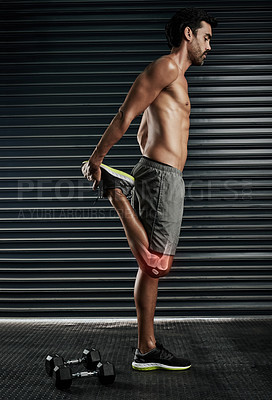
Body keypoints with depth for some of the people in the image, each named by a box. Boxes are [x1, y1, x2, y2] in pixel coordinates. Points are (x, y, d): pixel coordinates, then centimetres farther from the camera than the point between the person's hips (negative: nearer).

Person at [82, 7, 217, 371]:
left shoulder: (176, 78, 28)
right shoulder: (166, 66, -4)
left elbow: (143, 133, 31)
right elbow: (125, 116, -10)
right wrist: (96, 159, -10)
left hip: (165, 177, 10)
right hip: (161, 176, -10)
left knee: (154, 265, 9)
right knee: (154, 264, -10)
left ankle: (147, 349, 15)